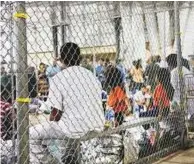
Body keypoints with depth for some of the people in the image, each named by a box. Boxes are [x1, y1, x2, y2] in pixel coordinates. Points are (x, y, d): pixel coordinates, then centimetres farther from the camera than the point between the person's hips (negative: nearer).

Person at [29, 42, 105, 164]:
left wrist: (51, 124, 13)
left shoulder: (58, 78, -8)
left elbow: (56, 114, -7)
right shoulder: (92, 76, 8)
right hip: (97, 126, 6)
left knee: (31, 133, 6)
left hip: (75, 128, -6)